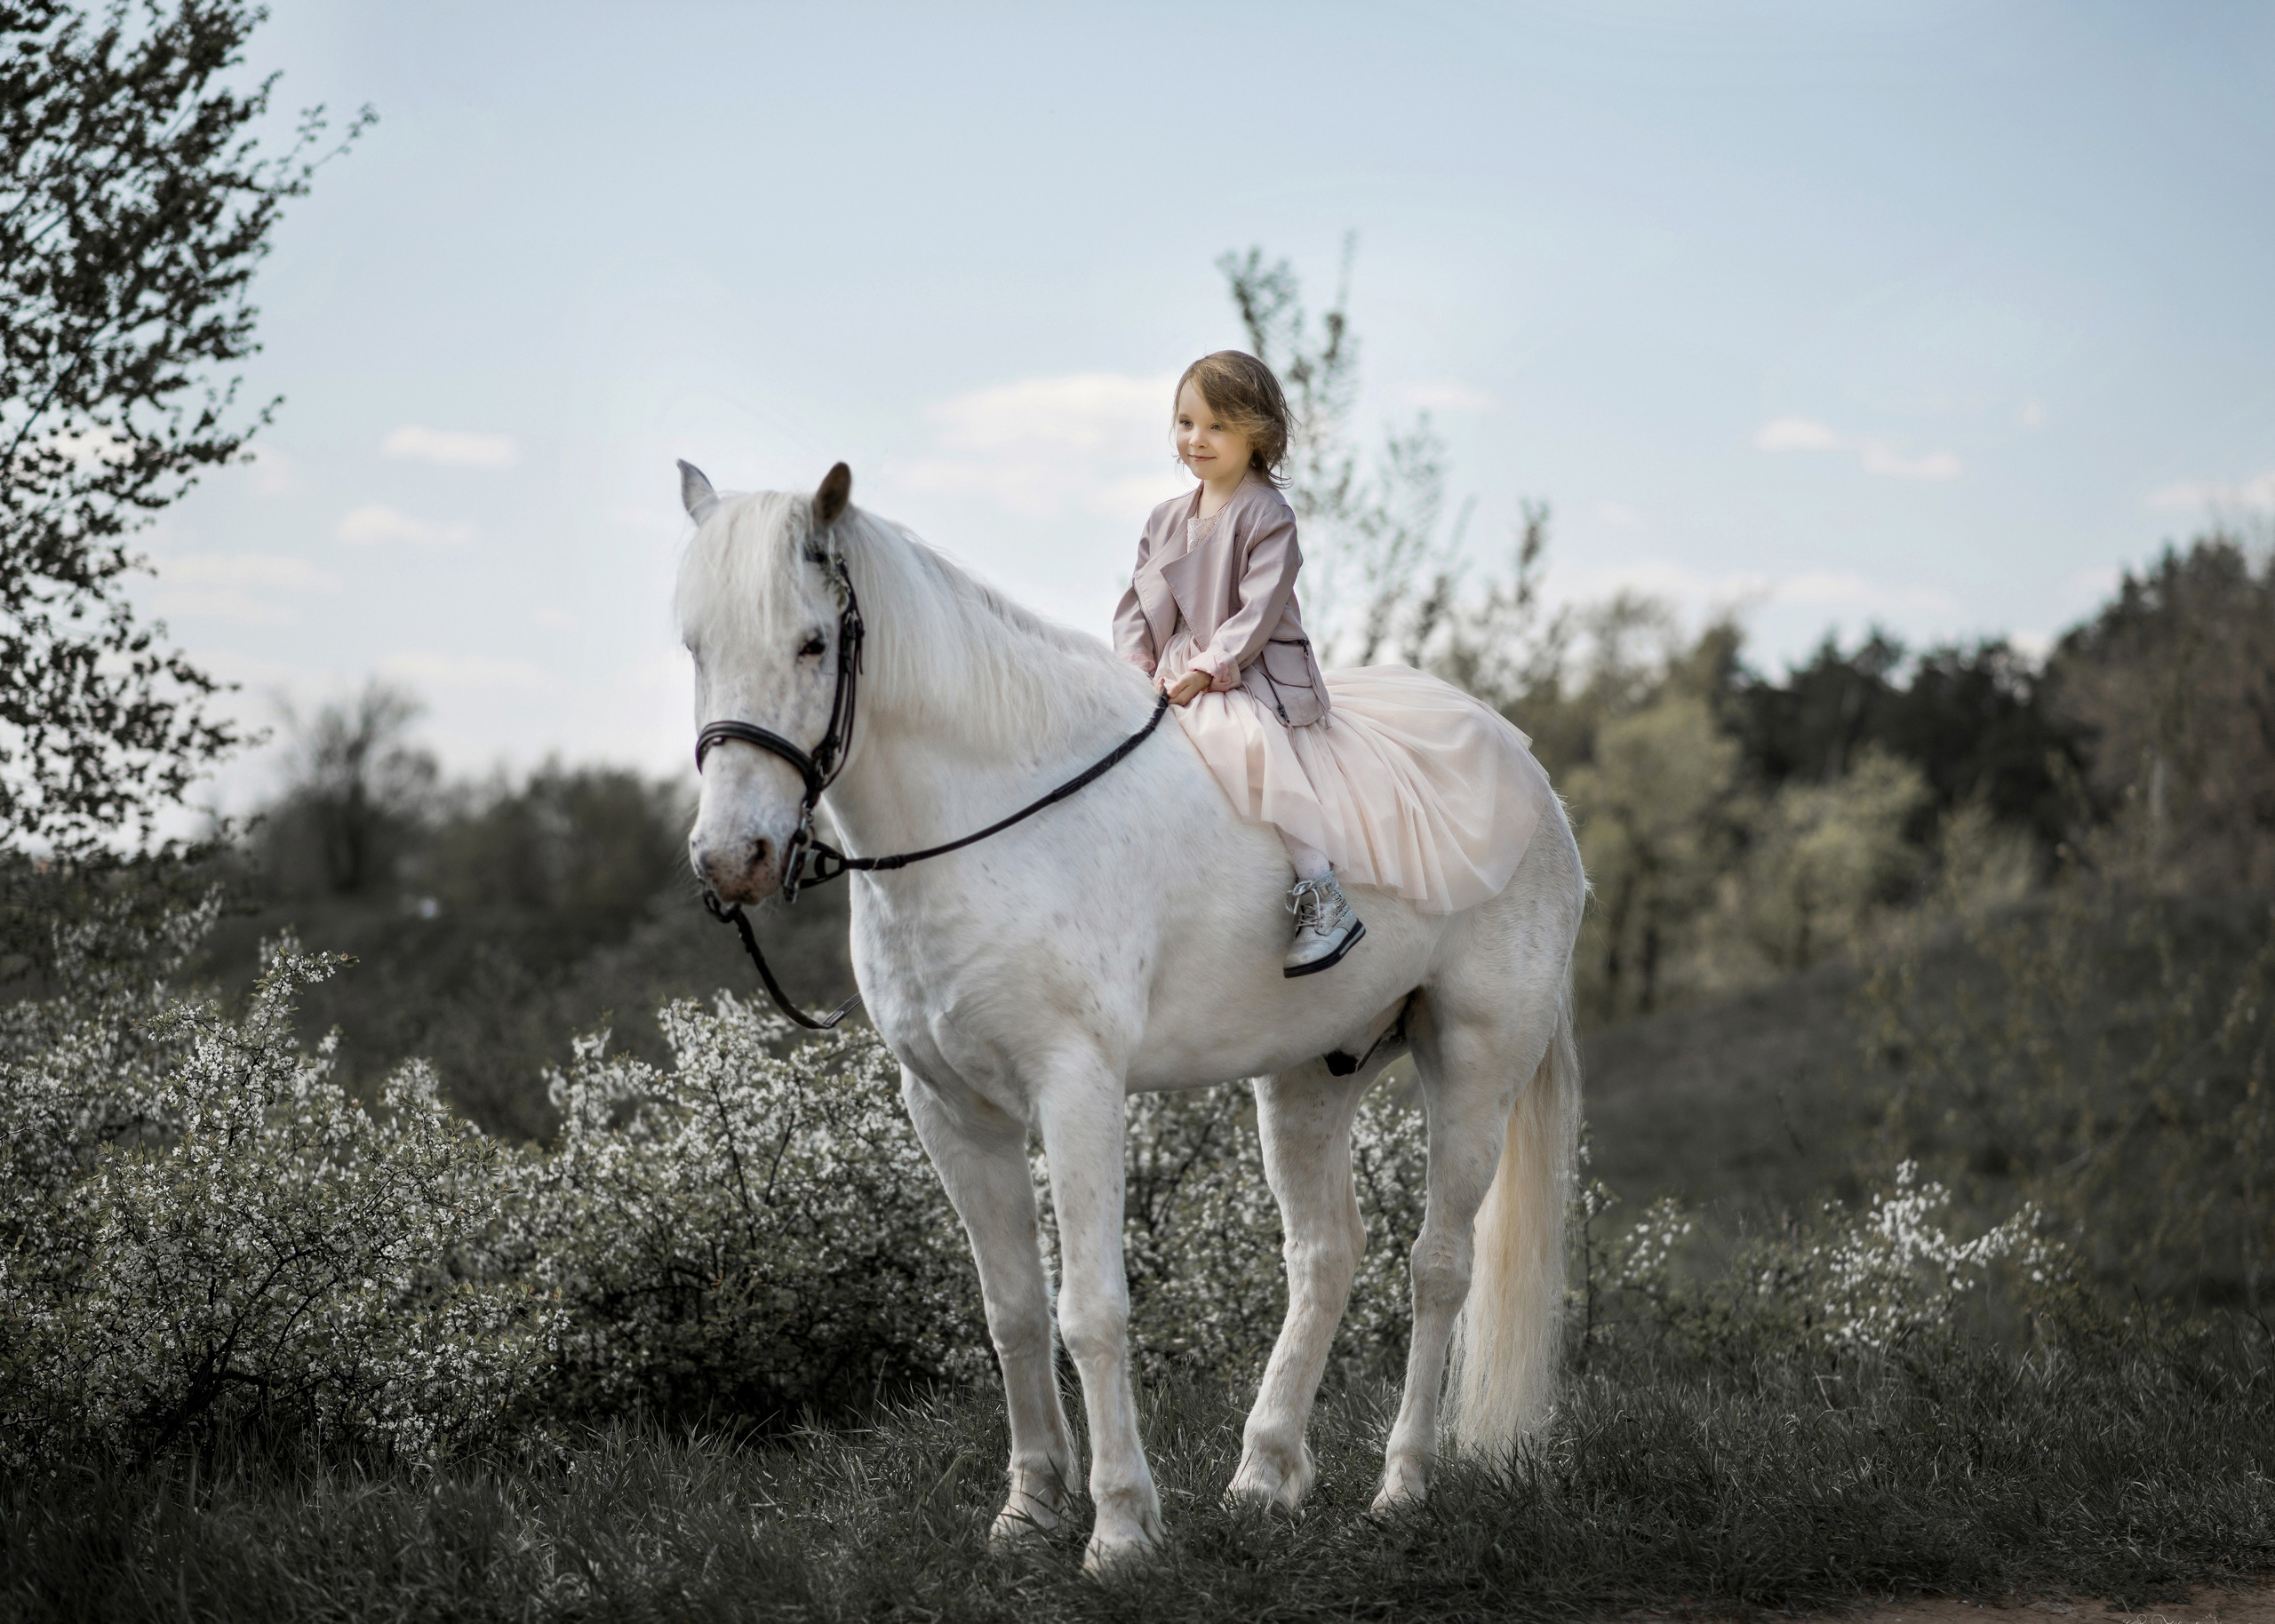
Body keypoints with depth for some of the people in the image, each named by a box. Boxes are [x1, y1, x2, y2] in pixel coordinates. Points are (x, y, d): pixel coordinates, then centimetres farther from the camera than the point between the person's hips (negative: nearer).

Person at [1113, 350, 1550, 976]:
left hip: (1254, 681, -8)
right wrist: (1136, 667, -4)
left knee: (1249, 746, -32)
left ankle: (1322, 898, -30)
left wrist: (1208, 668, -23)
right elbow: (1139, 602, 13)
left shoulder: (1265, 514, -7)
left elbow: (1260, 608, -16)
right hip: (1176, 684, 8)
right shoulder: (1166, 519, 13)